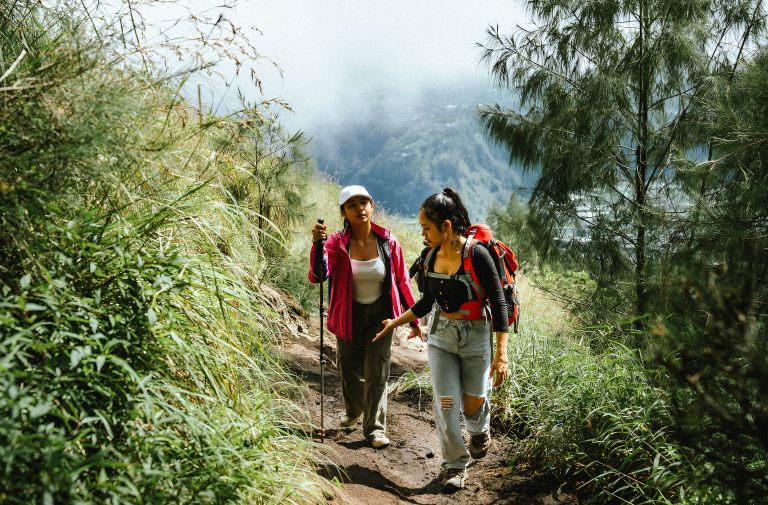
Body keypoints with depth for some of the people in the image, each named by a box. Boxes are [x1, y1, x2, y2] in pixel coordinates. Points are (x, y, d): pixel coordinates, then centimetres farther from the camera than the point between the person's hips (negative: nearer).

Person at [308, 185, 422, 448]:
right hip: (349, 315, 1)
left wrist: (414, 320, 2)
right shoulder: (337, 243, -14)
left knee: (376, 373, -3)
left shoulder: (388, 243, -10)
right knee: (349, 369, 16)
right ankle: (353, 411, 45)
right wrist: (317, 244, -45)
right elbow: (318, 275, -28)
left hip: (380, 314, -1)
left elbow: (402, 282, -1)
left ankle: (375, 428, 10)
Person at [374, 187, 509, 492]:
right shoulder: (432, 257, -1)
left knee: (472, 406, 8)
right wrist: (395, 322, 17)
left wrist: (501, 354, -19)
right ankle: (455, 465, 17)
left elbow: (498, 304, -16)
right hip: (442, 334, 4)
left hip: (475, 337, -4)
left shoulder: (476, 255, -19)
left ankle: (480, 430, 44)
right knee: (446, 404, -1)